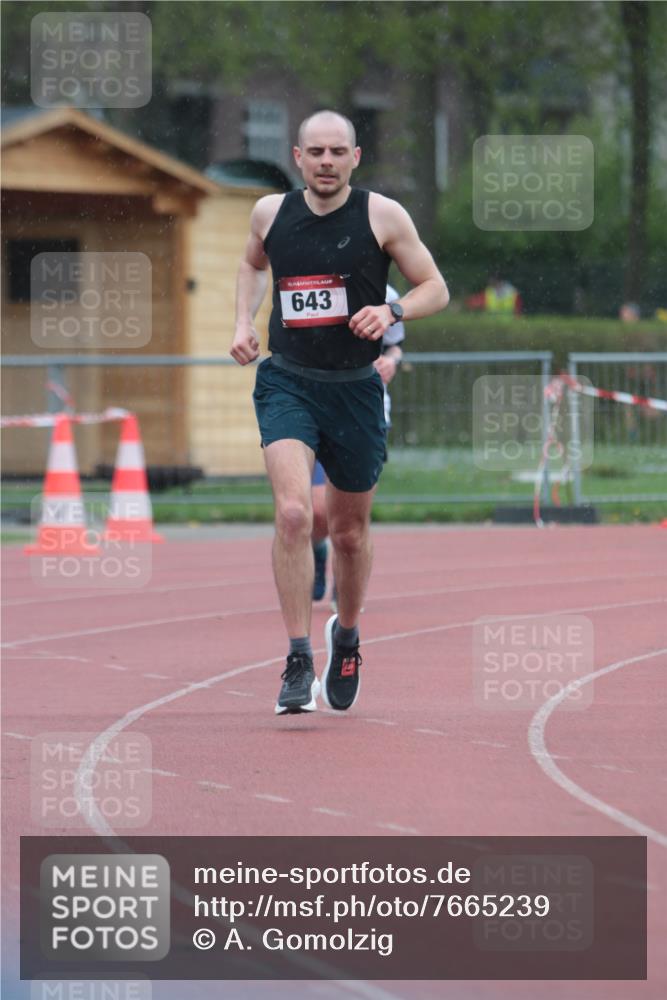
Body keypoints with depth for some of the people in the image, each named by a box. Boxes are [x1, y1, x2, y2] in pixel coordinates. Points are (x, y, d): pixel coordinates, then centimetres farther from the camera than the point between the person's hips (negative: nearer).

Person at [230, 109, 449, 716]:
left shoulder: (382, 216, -5)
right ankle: (298, 662, -18)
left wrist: (391, 312, -19)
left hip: (355, 389, 0)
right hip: (286, 383, 0)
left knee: (350, 530, 14)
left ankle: (347, 634, 43)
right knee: (293, 512, -22)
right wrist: (245, 321, 8)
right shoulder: (271, 212, 2)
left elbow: (435, 289, 0)